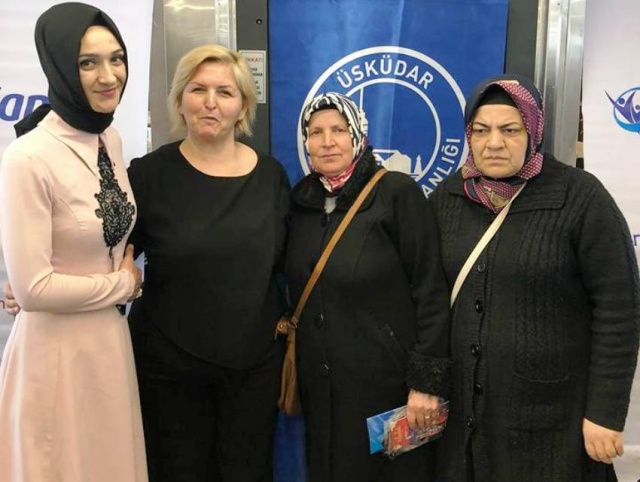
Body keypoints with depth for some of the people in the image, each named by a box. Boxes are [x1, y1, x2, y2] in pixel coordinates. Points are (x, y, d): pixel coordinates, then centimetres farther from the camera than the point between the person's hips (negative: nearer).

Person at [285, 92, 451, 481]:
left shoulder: (398, 193, -12)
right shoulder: (302, 199, 5)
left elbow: (432, 292, -14)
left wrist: (427, 379, -16)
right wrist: (293, 360, 14)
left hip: (388, 381, -5)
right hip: (321, 384, 5)